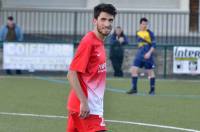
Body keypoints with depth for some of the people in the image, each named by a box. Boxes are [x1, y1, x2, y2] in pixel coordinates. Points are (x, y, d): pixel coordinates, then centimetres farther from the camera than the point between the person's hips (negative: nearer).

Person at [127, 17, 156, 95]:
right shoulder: (138, 33, 11)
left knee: (150, 71, 3)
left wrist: (149, 53, -19)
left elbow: (153, 45, -8)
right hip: (139, 55, 5)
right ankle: (134, 88, 0)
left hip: (147, 56, -5)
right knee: (134, 69, -5)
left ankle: (152, 89, 13)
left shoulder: (150, 33, -5)